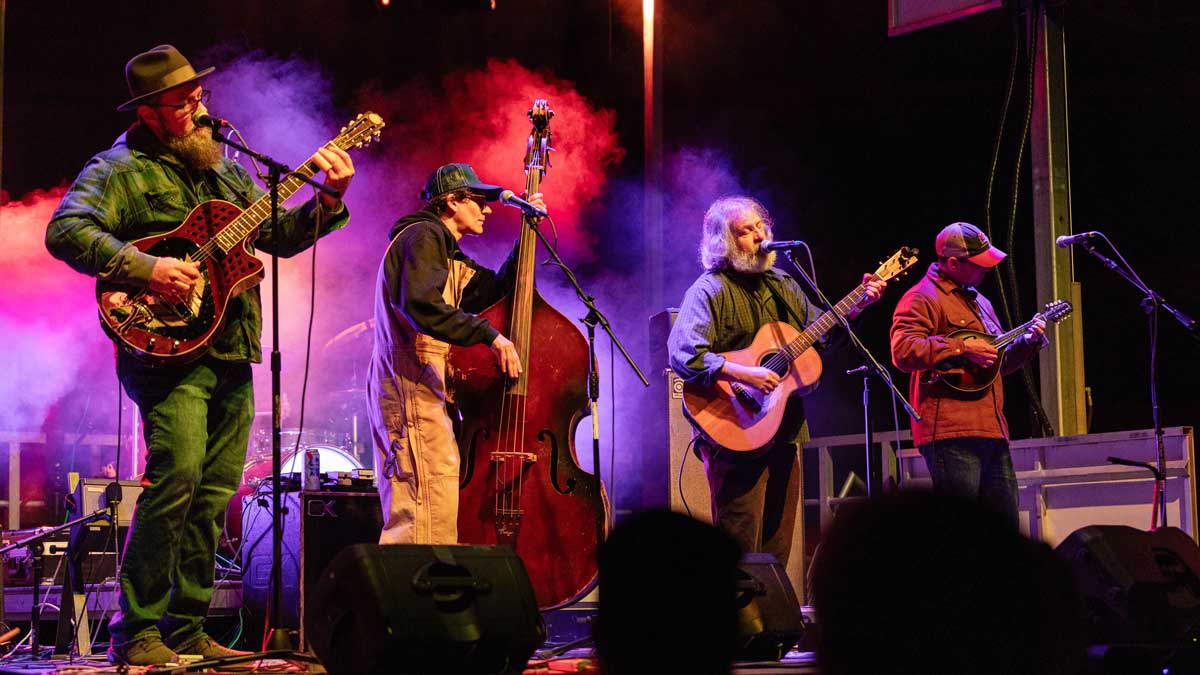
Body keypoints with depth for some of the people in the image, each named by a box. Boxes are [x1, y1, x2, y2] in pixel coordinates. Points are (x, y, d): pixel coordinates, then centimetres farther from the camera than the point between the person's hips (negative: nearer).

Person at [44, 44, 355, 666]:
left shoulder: (224, 169, 20)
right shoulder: (119, 169, -2)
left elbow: (280, 236, 20)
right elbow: (65, 231, -17)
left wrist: (329, 200, 3)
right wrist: (148, 270, -24)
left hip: (232, 357, 7)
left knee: (214, 495, 7)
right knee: (176, 476, -20)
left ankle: (186, 630, 15)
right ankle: (136, 633, -12)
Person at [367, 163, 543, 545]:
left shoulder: (449, 254, 25)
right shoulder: (423, 237, -7)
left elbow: (493, 289, 21)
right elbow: (421, 305, -23)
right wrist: (488, 334, -24)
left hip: (420, 390, 11)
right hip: (410, 387, -11)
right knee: (430, 515, -19)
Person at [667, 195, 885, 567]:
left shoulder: (781, 286, 15)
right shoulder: (710, 291, -9)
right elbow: (683, 355, -23)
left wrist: (857, 305, 10)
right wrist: (745, 374, -29)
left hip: (785, 431, 7)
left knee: (778, 547, 10)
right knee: (740, 550, -8)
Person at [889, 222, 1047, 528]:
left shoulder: (978, 302, 25)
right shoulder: (923, 299, -5)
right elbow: (903, 351, -20)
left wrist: (1028, 342, 15)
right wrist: (962, 347, -20)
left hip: (991, 431, 9)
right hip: (950, 433, -9)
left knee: (1006, 526, 9)